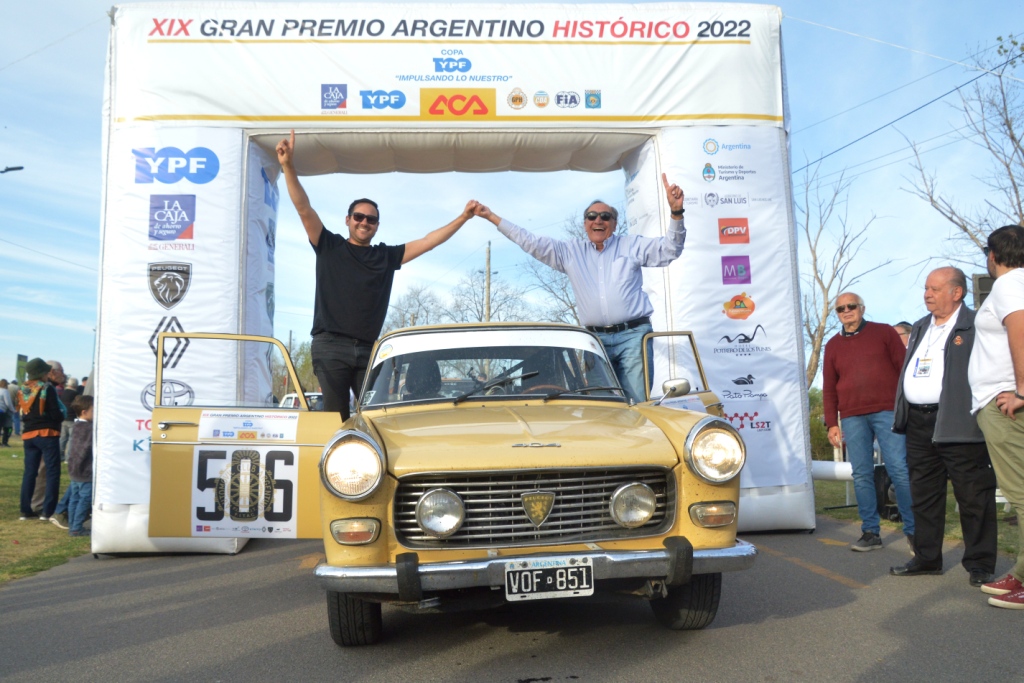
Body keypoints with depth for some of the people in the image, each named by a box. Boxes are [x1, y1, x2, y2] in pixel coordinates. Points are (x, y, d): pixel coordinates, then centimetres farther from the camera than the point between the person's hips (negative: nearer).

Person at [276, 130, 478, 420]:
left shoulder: (387, 256, 14)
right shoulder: (330, 247, 8)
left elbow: (427, 242, 14)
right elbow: (304, 209, -2)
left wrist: (463, 218, 8)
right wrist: (288, 166, -13)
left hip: (368, 349, 3)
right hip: (331, 346, -3)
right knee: (336, 419, -2)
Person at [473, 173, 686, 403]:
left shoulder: (633, 245, 10)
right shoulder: (570, 252, 15)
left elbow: (670, 249, 2)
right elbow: (532, 243, 14)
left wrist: (675, 212, -15)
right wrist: (492, 217, 11)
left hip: (633, 335, -3)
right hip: (596, 339, 3)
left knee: (637, 402, -8)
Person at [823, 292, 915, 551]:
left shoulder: (884, 332, 8)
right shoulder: (833, 346, 16)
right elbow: (829, 389, 15)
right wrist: (832, 423, 8)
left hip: (887, 412, -3)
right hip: (852, 418, 3)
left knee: (900, 471, -6)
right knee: (861, 476, 2)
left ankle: (913, 530, 4)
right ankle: (871, 532, 9)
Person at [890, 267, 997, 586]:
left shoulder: (975, 326, -5)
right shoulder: (920, 328, 18)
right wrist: (901, 415, 16)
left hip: (958, 424, -7)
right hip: (918, 423, 7)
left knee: (973, 497, 0)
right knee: (924, 496, 14)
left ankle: (980, 564, 11)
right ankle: (927, 558, 24)